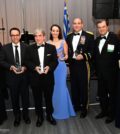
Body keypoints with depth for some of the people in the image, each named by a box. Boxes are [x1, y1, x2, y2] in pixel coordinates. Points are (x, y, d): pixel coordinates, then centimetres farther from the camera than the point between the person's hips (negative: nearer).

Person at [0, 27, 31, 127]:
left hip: (24, 76, 0)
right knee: (14, 98, 11)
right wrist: (11, 67, -17)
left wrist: (24, 67, -17)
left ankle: (26, 115, 32)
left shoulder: (25, 47, 0)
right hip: (12, 77, 0)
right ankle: (17, 117, 30)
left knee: (25, 97, 12)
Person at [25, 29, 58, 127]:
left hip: (48, 78, 0)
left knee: (49, 98, 13)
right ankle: (40, 117, 28)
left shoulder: (51, 47, 2)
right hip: (35, 78, 0)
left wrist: (49, 67, -18)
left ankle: (49, 115, 32)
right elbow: (27, 62, 0)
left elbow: (55, 61, 0)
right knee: (37, 99, 11)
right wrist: (35, 67, -17)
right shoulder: (30, 48, 3)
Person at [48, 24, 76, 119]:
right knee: (53, 88, 6)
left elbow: (66, 55, 5)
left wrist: (65, 57, -17)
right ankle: (54, 110, 22)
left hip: (61, 67, -1)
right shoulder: (48, 43, 4)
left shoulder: (63, 42, 2)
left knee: (61, 87, 0)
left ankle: (62, 111, 16)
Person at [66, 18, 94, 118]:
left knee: (83, 87, 4)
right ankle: (76, 105, 29)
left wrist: (84, 56, -22)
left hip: (83, 65, -5)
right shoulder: (69, 36, 12)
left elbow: (92, 51, -9)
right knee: (74, 86, 13)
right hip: (72, 65, 5)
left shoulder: (89, 36, -5)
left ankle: (84, 108, 18)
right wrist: (68, 59, -1)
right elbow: (67, 50, 13)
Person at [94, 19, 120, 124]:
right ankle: (104, 111, 31)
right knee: (101, 93, 15)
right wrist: (96, 69, 7)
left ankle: (112, 114, 22)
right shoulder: (97, 40, 10)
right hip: (100, 72, 6)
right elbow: (96, 56, 11)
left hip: (111, 72, -6)